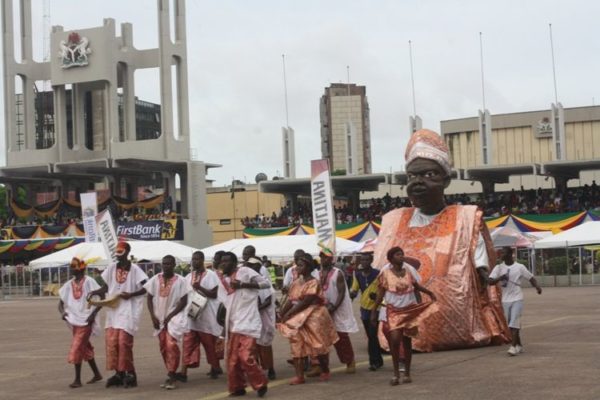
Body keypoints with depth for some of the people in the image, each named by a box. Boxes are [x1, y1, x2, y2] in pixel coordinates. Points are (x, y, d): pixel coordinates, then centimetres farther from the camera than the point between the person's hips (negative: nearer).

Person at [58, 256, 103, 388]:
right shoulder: (69, 284, 8)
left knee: (77, 348, -12)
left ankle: (78, 379, -7)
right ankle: (97, 374, 27)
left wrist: (93, 313, -22)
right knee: (85, 348, 13)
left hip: (86, 321, -7)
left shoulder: (89, 282, -10)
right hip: (75, 321, 7)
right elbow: (61, 302, 11)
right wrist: (62, 312, -10)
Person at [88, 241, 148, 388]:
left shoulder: (134, 269, -8)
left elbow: (147, 288, -9)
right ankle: (119, 373, 11)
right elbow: (106, 287, 11)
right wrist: (95, 292, -7)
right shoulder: (112, 267, 6)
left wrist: (131, 294, -19)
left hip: (128, 310, -5)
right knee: (112, 341, 2)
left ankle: (130, 373, -1)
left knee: (123, 341, -10)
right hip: (113, 309, 5)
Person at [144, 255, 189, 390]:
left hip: (174, 317, -4)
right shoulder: (155, 279, 2)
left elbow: (183, 301, -7)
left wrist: (170, 316, -13)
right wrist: (153, 316, -5)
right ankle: (171, 373, 20)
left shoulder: (180, 280, -7)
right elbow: (149, 298, 6)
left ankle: (170, 377, -11)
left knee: (171, 345, -16)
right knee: (163, 347, 8)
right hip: (159, 318, 4)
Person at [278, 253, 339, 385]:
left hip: (314, 317, -6)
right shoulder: (296, 283, 7)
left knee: (318, 345, 4)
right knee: (296, 345, -2)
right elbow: (291, 301, 4)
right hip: (298, 317, 6)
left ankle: (325, 371, 24)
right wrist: (282, 313, -6)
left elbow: (305, 302, -20)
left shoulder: (313, 283, -14)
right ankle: (299, 375, -3)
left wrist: (288, 314, -20)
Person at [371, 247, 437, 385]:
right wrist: (374, 311, -4)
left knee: (407, 341, 8)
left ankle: (407, 373, 18)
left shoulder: (409, 270, 3)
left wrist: (429, 293, 6)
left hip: (409, 310, 3)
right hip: (393, 311, -3)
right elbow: (380, 294, -2)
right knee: (395, 340, -16)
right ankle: (396, 373, -4)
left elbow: (416, 286, 17)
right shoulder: (385, 273, -5)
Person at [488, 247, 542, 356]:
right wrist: (500, 278, -23)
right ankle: (519, 345, 23)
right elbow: (490, 281, -6)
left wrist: (537, 286, -14)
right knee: (510, 324, 9)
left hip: (517, 299, -4)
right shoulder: (498, 268, 3)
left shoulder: (520, 267, -2)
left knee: (514, 322, -14)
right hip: (505, 300, 4)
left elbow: (531, 278, 5)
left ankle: (513, 346, -16)